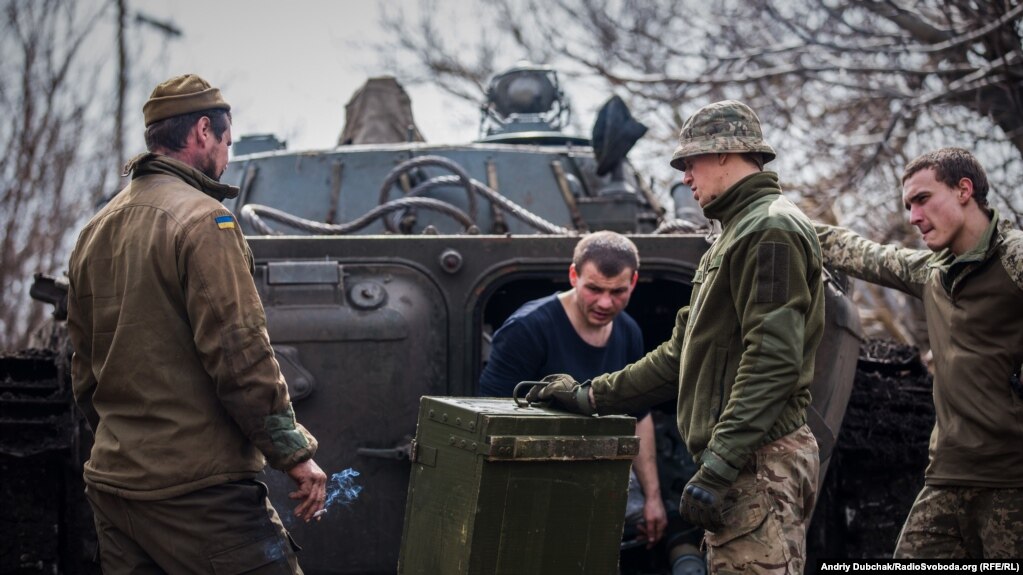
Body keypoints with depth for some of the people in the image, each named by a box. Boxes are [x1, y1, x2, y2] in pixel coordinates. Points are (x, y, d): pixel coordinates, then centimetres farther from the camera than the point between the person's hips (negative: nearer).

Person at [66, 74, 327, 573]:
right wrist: (295, 454, -10)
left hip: (111, 484, 9)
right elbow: (240, 355, -16)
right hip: (197, 487, -8)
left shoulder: (95, 230, 14)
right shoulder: (203, 219, -11)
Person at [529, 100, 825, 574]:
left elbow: (772, 361, -20)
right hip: (737, 463, 10)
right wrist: (589, 397, 24)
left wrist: (717, 468, -24)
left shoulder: (772, 230, -9)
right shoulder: (736, 234, 25)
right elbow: (682, 355, 27)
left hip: (759, 463, -10)